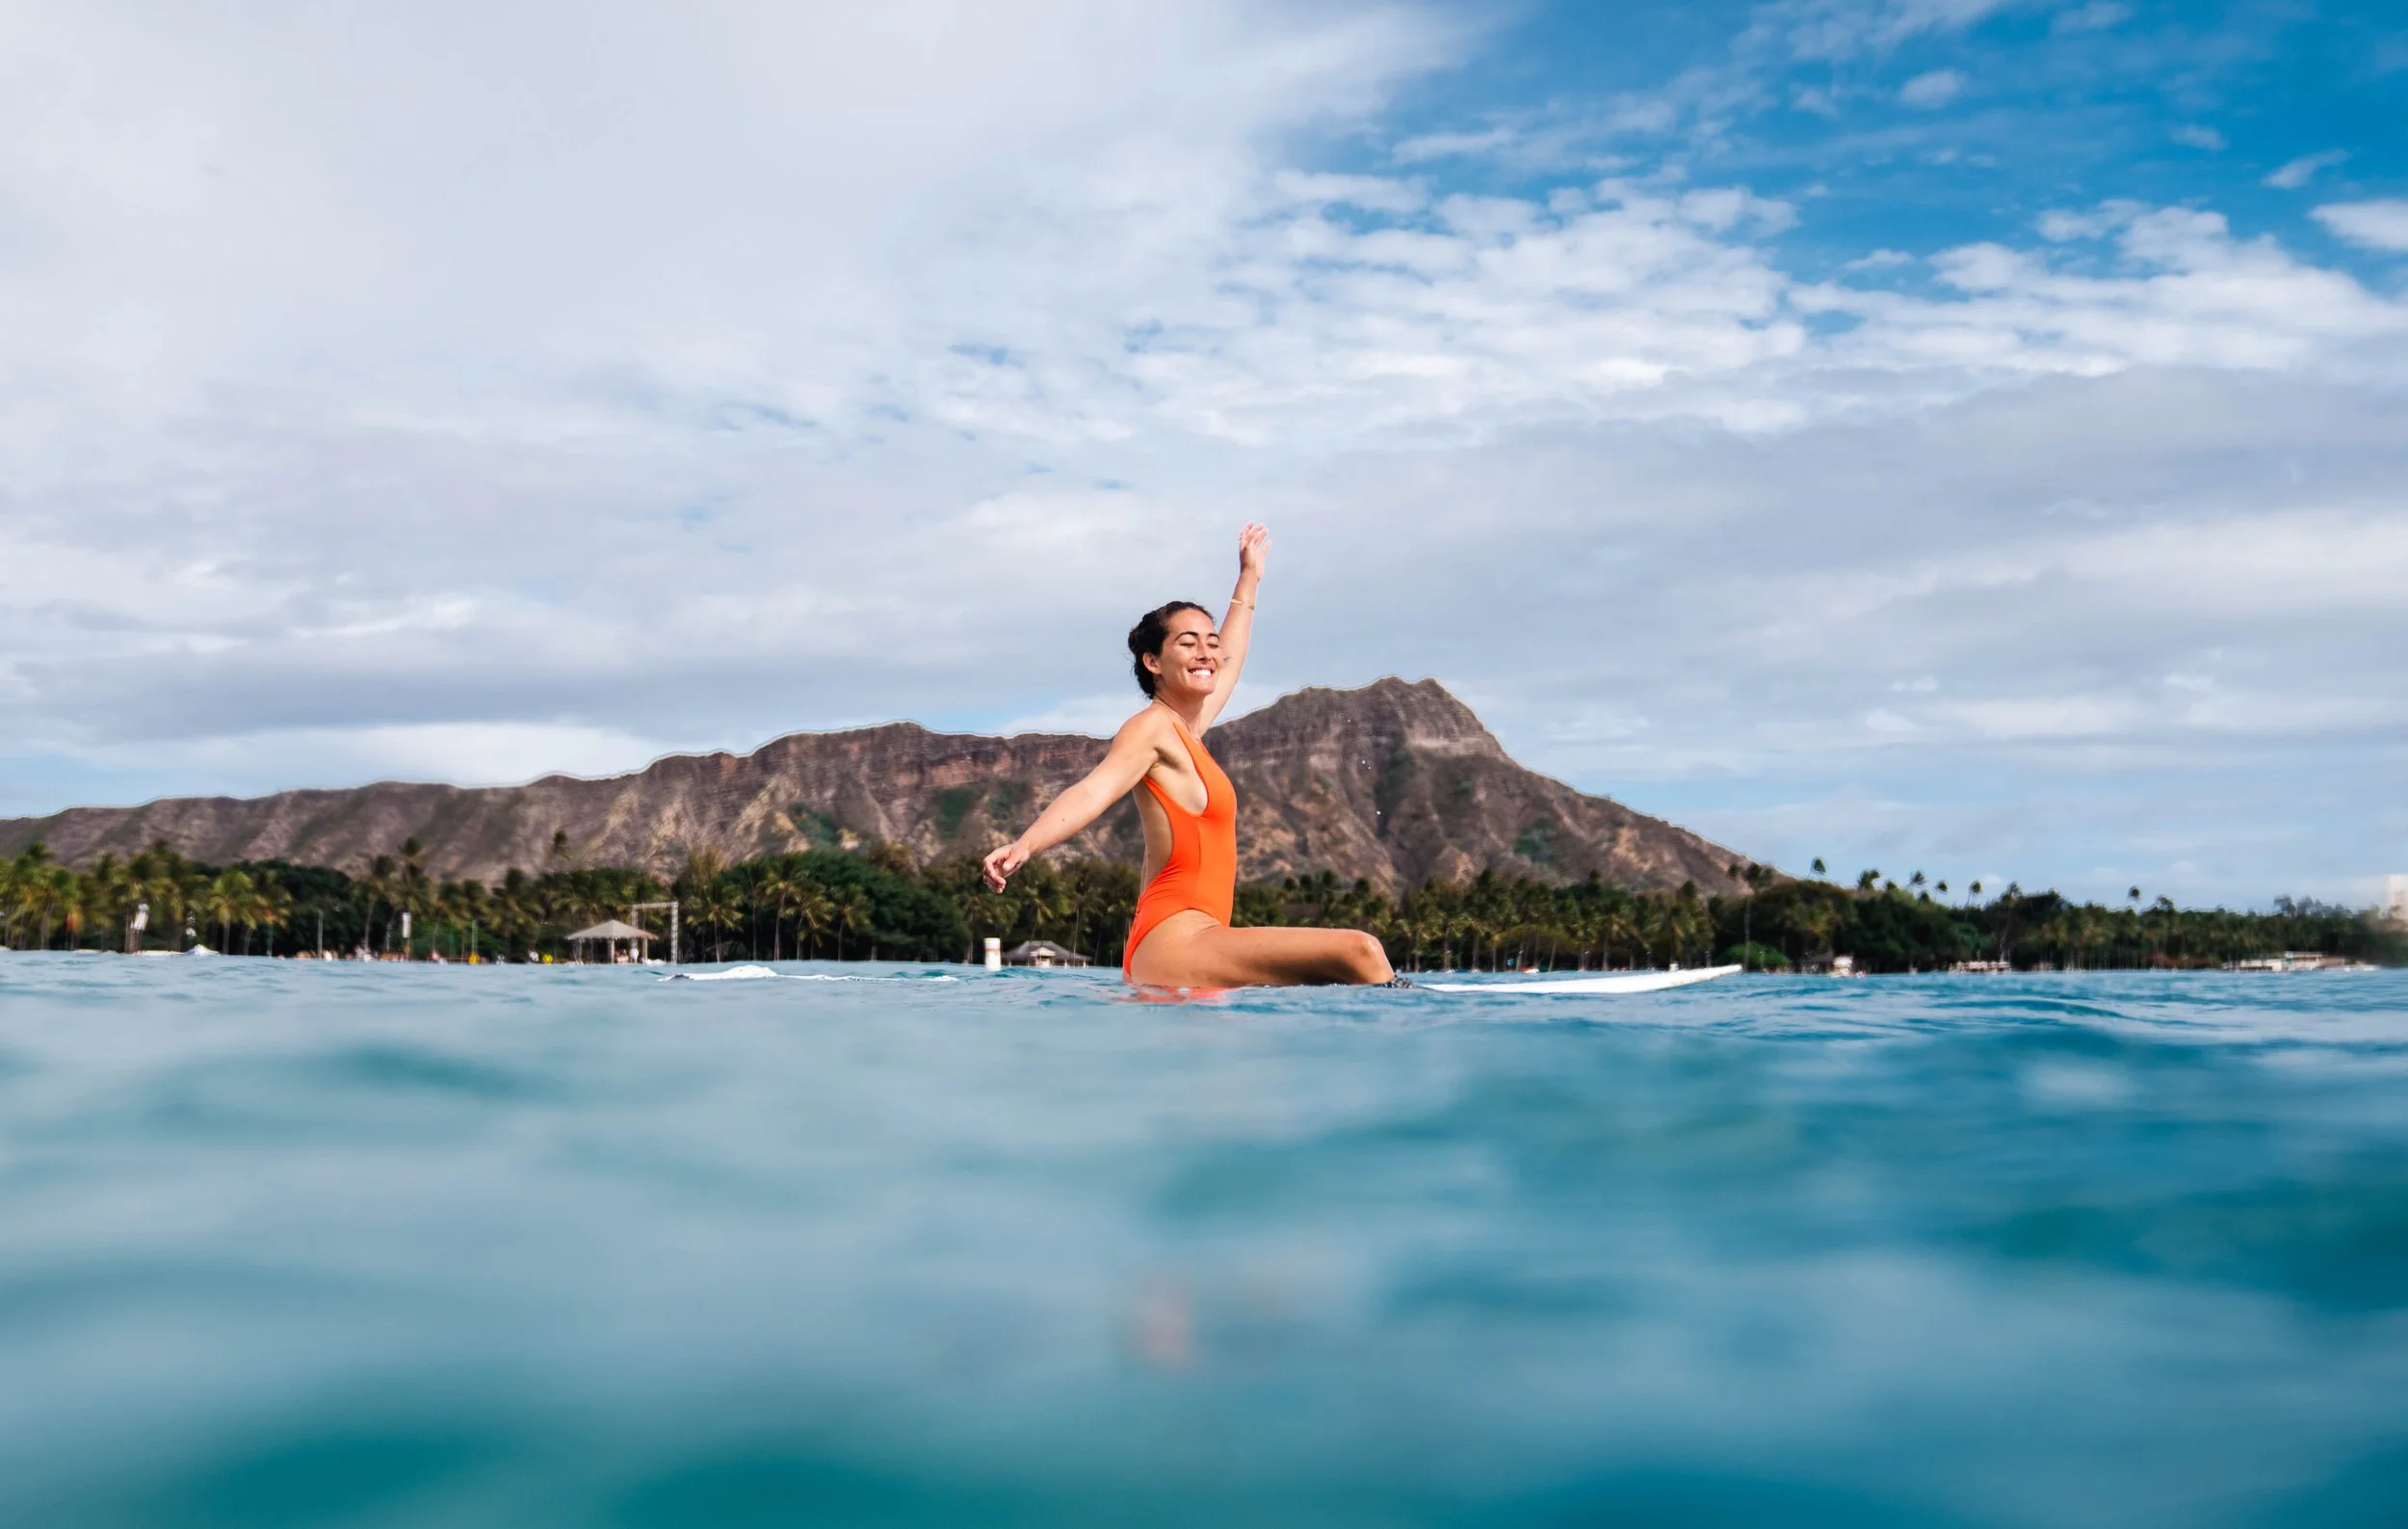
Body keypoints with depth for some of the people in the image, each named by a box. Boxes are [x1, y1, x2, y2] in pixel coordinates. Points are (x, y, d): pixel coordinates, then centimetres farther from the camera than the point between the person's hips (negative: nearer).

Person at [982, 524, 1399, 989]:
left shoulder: (1186, 730, 21)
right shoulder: (1151, 727, -5)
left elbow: (1229, 662, 41)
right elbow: (1096, 788, -24)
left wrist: (1249, 577, 54)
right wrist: (1024, 846, -42)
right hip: (1177, 946, -11)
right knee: (1360, 952, -19)